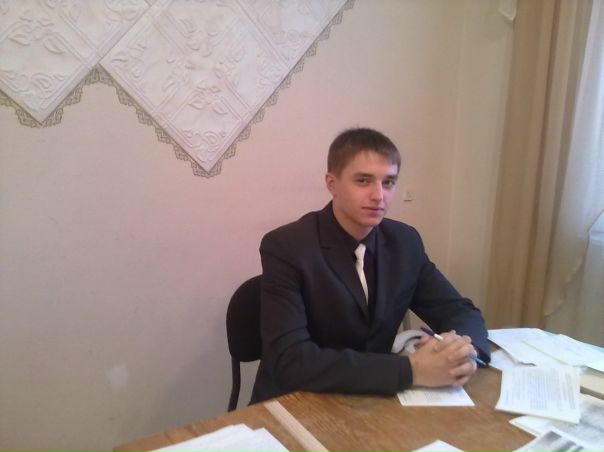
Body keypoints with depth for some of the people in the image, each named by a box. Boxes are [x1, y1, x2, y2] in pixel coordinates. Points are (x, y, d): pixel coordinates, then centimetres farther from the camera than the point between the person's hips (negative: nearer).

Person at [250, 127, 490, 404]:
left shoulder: (405, 242, -3)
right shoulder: (285, 248, -19)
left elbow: (461, 312, 3)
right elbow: (290, 362, -26)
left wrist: (463, 349, -19)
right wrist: (411, 370, -29)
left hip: (373, 400, 5)